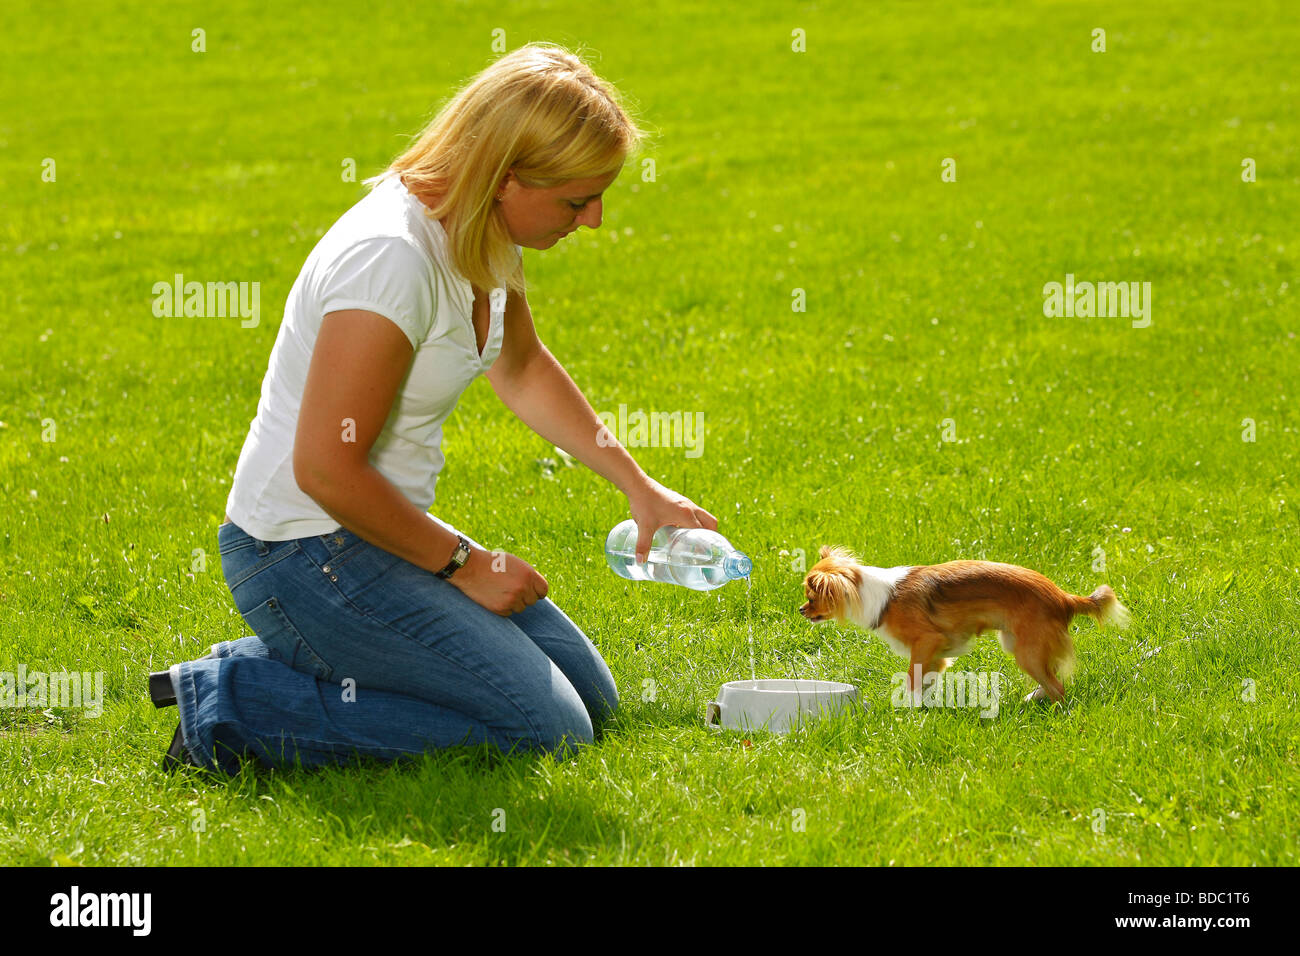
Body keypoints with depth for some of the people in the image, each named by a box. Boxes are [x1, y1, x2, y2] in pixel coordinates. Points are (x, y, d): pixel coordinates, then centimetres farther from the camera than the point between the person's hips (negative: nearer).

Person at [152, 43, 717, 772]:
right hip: (304, 556, -10)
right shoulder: (392, 258, -27)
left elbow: (523, 370, 24)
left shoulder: (484, 237, 3)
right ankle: (240, 705, -9)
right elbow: (326, 469, -26)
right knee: (547, 731, -14)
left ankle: (289, 664, 11)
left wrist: (639, 486, 19)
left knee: (591, 698, 11)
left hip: (377, 532, 10)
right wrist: (463, 562, -15)